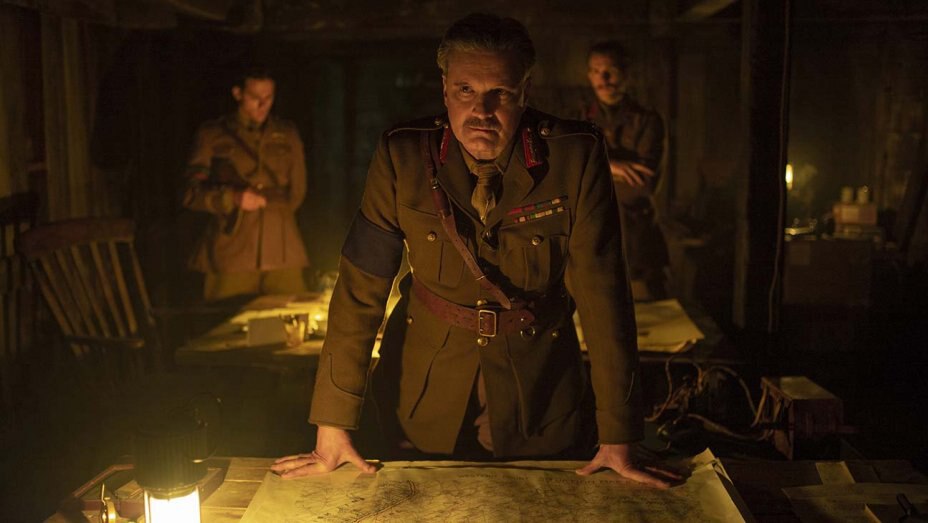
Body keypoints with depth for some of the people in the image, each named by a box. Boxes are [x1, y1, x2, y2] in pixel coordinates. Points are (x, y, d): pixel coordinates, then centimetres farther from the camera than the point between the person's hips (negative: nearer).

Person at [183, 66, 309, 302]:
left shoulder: (287, 135, 18)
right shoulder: (213, 135, 10)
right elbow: (192, 193, 5)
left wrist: (263, 201, 11)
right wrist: (233, 198, -11)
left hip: (282, 252, 2)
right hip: (231, 253, -2)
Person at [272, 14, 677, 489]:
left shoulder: (575, 157, -17)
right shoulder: (402, 155, -15)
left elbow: (602, 292, -16)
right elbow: (361, 285, -14)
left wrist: (617, 438, -16)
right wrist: (333, 427, -15)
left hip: (537, 393, 0)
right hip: (427, 391, 1)